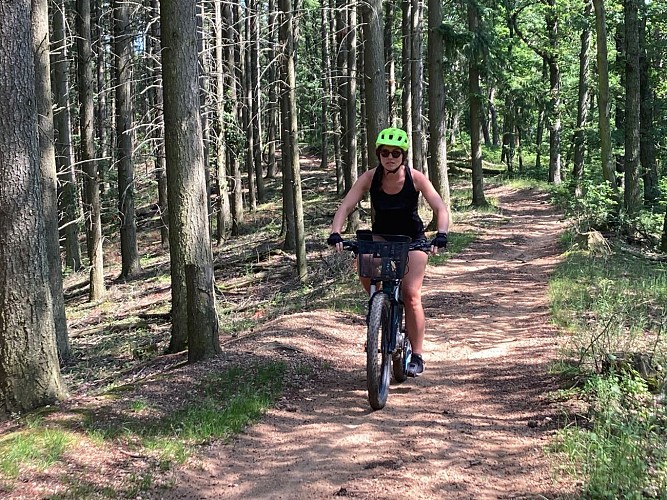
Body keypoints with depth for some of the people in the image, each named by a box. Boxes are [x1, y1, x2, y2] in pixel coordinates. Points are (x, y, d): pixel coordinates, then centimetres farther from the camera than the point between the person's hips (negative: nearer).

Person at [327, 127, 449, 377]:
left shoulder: (416, 178, -20)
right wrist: (335, 233, -38)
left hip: (412, 239, -2)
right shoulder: (370, 178, -16)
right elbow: (345, 206, -21)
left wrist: (441, 234, -43)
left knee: (411, 294, -16)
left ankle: (417, 356, -4)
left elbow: (440, 208, -25)